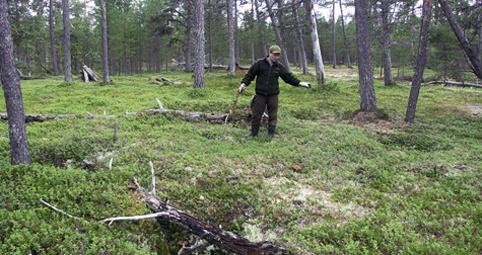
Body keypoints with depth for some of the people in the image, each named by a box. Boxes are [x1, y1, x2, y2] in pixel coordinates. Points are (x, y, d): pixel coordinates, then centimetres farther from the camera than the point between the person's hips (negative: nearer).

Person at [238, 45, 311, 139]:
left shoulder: (280, 67, 5)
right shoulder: (260, 63, -3)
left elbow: (289, 77, 9)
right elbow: (250, 74, -2)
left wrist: (299, 83, 0)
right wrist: (244, 83, -14)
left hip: (273, 95, 2)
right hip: (260, 94, -2)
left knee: (273, 116, 5)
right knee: (256, 115, 4)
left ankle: (271, 134, 18)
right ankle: (253, 134, 18)